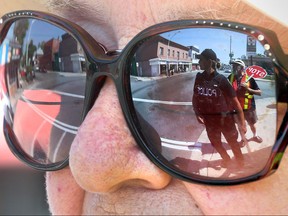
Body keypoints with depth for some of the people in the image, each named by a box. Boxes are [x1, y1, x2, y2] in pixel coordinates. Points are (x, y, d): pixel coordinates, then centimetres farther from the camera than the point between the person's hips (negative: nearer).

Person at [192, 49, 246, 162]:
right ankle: (227, 160, 49)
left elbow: (235, 102, -16)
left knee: (233, 143, 14)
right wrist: (197, 114, -8)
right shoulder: (199, 77, -7)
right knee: (216, 143, 23)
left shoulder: (221, 79, -20)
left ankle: (240, 163, 38)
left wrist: (242, 124, -15)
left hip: (225, 118, -5)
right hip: (209, 119, 5)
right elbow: (195, 97, 7)